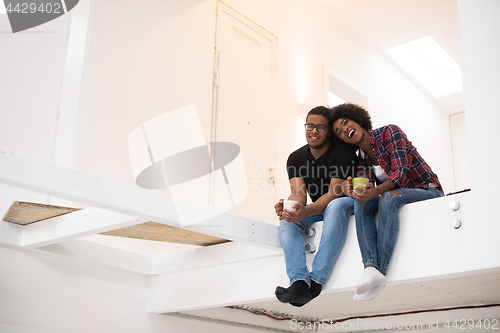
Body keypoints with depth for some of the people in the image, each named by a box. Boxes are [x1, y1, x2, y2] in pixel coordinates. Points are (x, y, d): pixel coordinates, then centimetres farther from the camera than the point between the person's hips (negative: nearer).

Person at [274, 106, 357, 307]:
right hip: (317, 209, 5)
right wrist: (288, 207, -40)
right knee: (287, 219, -23)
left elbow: (334, 194, -26)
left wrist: (306, 211, -45)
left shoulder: (343, 152, -18)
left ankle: (315, 281, -44)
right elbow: (298, 194, -14)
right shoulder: (295, 158, -3)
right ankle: (299, 283, -41)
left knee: (335, 206, -39)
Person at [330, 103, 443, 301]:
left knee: (389, 197, -35)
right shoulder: (361, 160, 8)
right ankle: (370, 267, -37)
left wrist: (376, 191, -39)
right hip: (397, 195, 6)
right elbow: (366, 187, -8)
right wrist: (350, 188, -31)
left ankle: (381, 271, -39)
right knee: (361, 201, -22)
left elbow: (401, 172, -22)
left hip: (428, 191, -5)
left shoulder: (390, 132, -10)